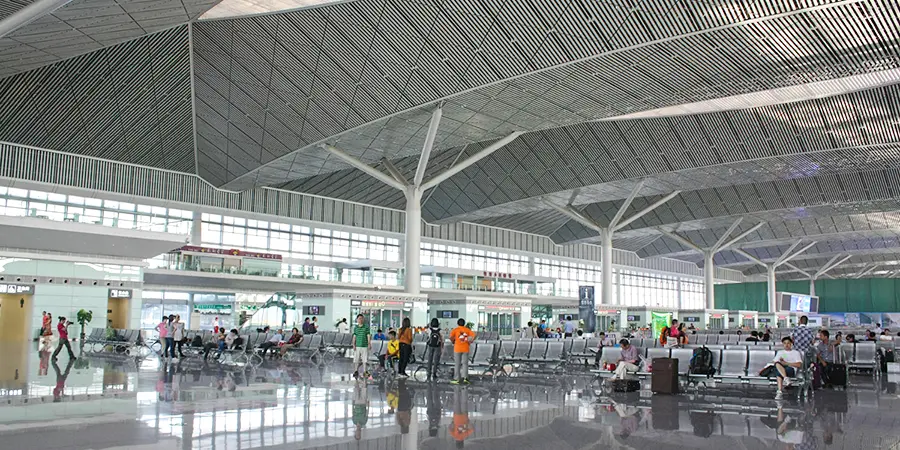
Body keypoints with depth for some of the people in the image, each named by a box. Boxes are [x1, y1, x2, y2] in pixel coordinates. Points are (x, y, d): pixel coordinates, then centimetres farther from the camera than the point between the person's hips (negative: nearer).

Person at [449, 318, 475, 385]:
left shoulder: (455, 329, -1)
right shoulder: (467, 329, 6)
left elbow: (451, 336, -17)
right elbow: (473, 335, -6)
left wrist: (453, 341, 2)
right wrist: (469, 341, 6)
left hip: (457, 349, -2)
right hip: (465, 349, 2)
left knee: (457, 364, 5)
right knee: (465, 363, 5)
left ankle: (457, 379, 5)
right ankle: (465, 377, -11)